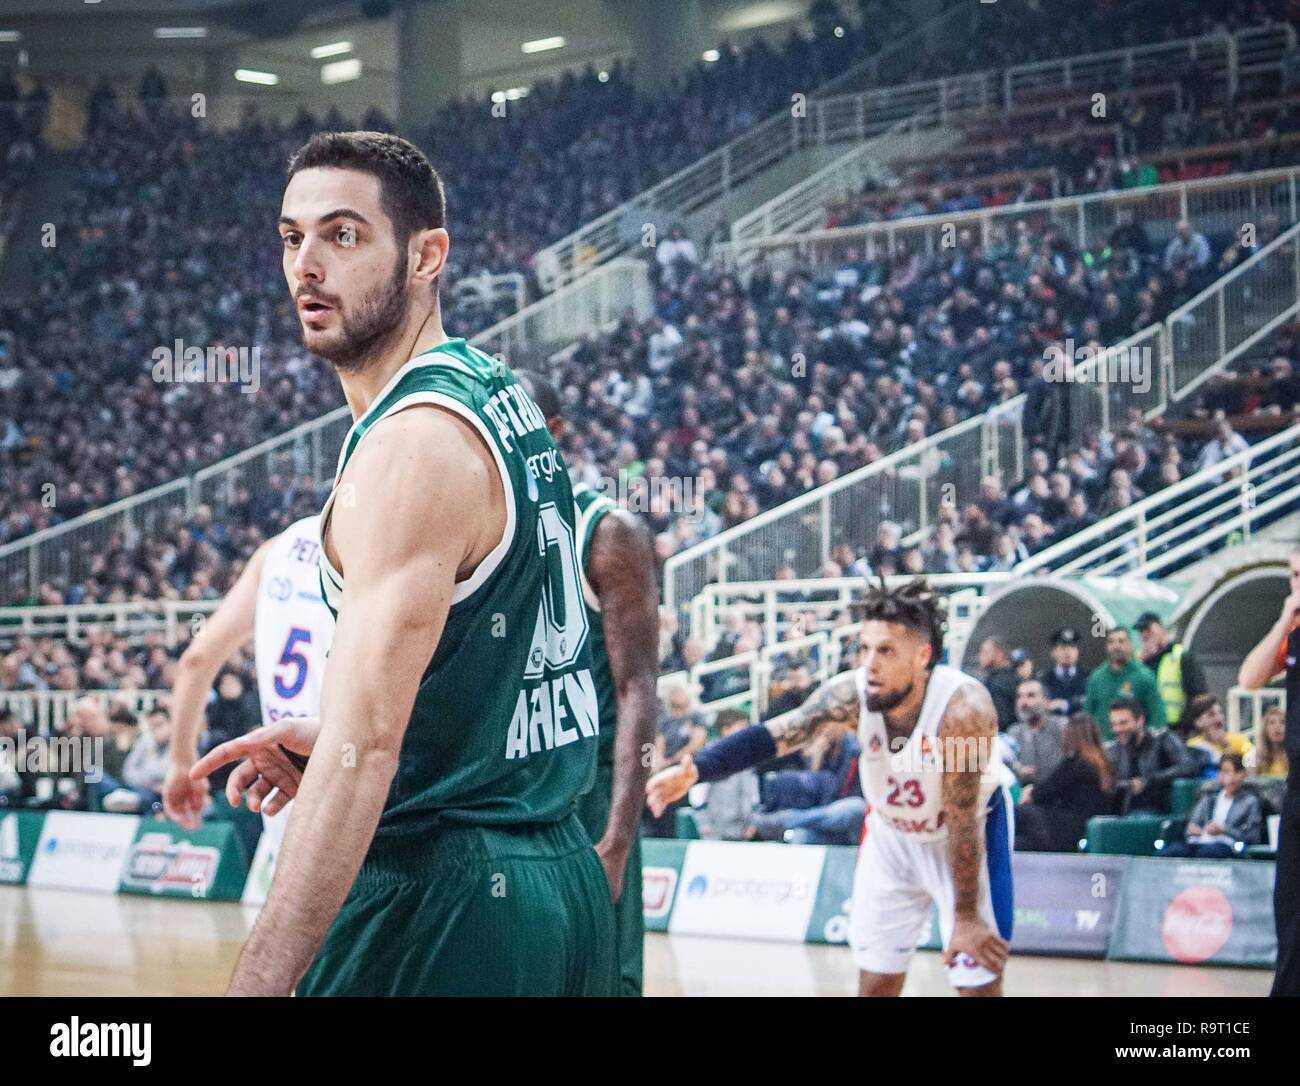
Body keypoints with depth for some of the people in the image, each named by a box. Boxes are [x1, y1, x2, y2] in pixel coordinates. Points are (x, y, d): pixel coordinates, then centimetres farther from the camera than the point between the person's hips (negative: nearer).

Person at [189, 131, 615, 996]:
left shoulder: (413, 445, -18)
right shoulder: (505, 398, 11)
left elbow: (364, 746, -27)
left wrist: (259, 983, -31)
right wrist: (333, 747, 12)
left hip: (439, 904, -10)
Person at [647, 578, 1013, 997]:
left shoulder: (963, 707, -35)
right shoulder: (851, 693, -25)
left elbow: (962, 823, -29)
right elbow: (772, 734, -34)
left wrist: (966, 916, -22)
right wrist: (695, 770, -51)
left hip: (971, 831, -4)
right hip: (892, 832, 4)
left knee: (979, 983, -7)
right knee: (874, 981, 6)